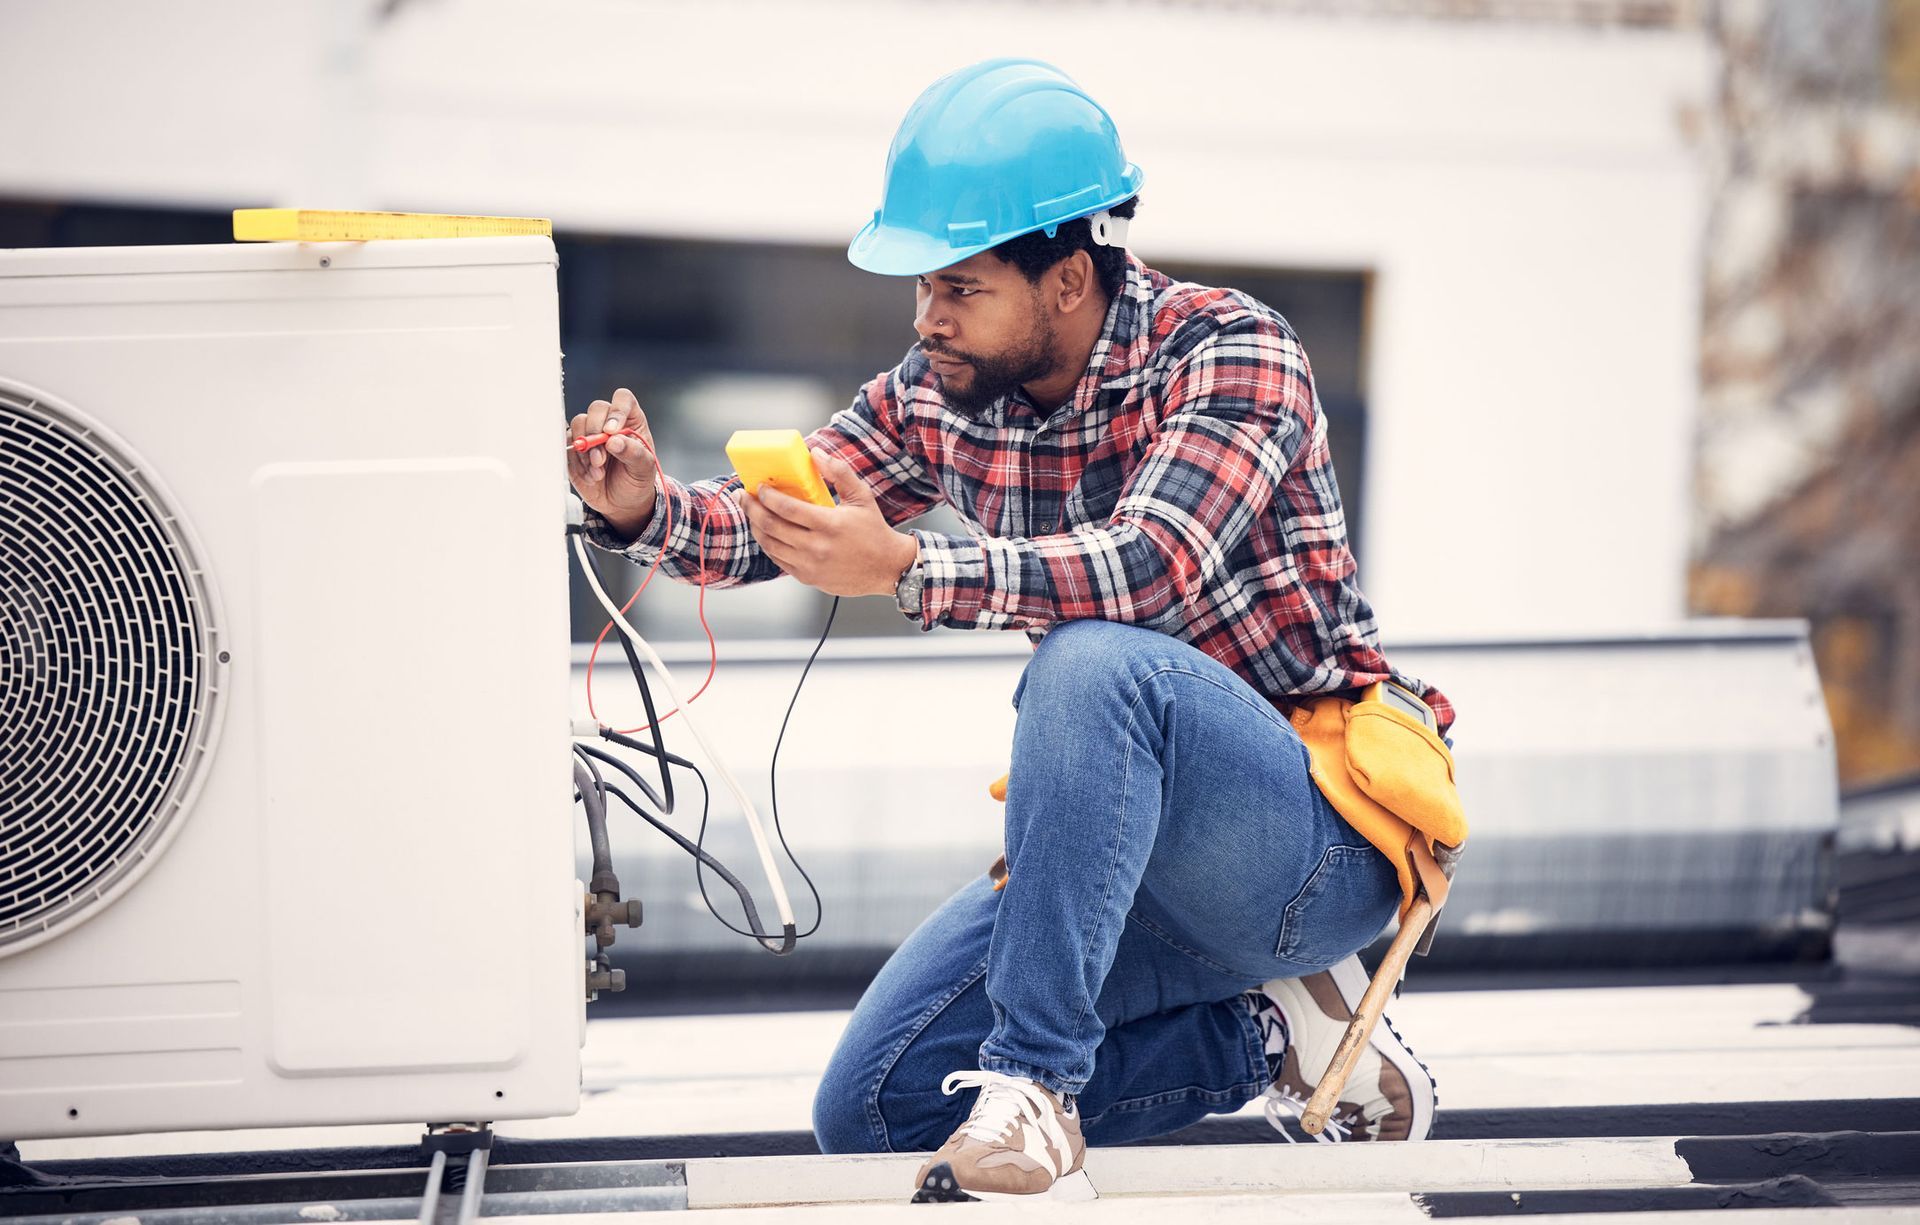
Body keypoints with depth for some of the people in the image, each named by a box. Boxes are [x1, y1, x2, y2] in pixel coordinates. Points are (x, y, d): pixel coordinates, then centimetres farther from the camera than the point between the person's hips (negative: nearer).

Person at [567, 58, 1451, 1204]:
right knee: (873, 1109, -1)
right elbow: (775, 521, 7)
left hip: (1323, 843, -8)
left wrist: (905, 570, -44)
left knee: (1092, 659, -36)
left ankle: (1033, 1075, -28)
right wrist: (645, 510, -15)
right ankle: (1273, 1034, 6)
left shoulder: (1232, 352, -17)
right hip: (1134, 855, 8)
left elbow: (1152, 570, -34)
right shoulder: (945, 392, 3)